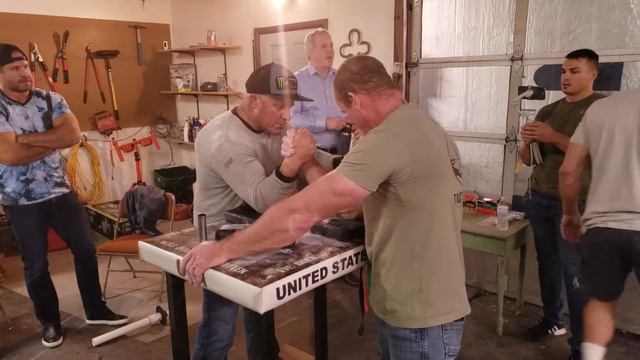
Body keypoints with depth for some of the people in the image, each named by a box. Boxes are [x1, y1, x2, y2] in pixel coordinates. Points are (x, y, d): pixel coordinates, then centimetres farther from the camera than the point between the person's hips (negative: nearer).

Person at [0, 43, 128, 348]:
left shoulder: (51, 99, 0)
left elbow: (73, 134, -15)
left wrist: (26, 138, -20)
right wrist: (53, 140, -16)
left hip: (61, 193, 4)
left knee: (86, 250, 10)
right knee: (36, 265, 10)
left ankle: (95, 310, 28)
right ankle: (49, 322, 30)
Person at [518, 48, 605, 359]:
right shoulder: (548, 110, 14)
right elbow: (527, 159, 13)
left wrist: (555, 137, -19)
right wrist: (528, 141, -8)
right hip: (539, 199, 5)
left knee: (574, 273, -6)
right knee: (547, 263, 10)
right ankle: (552, 320, 26)